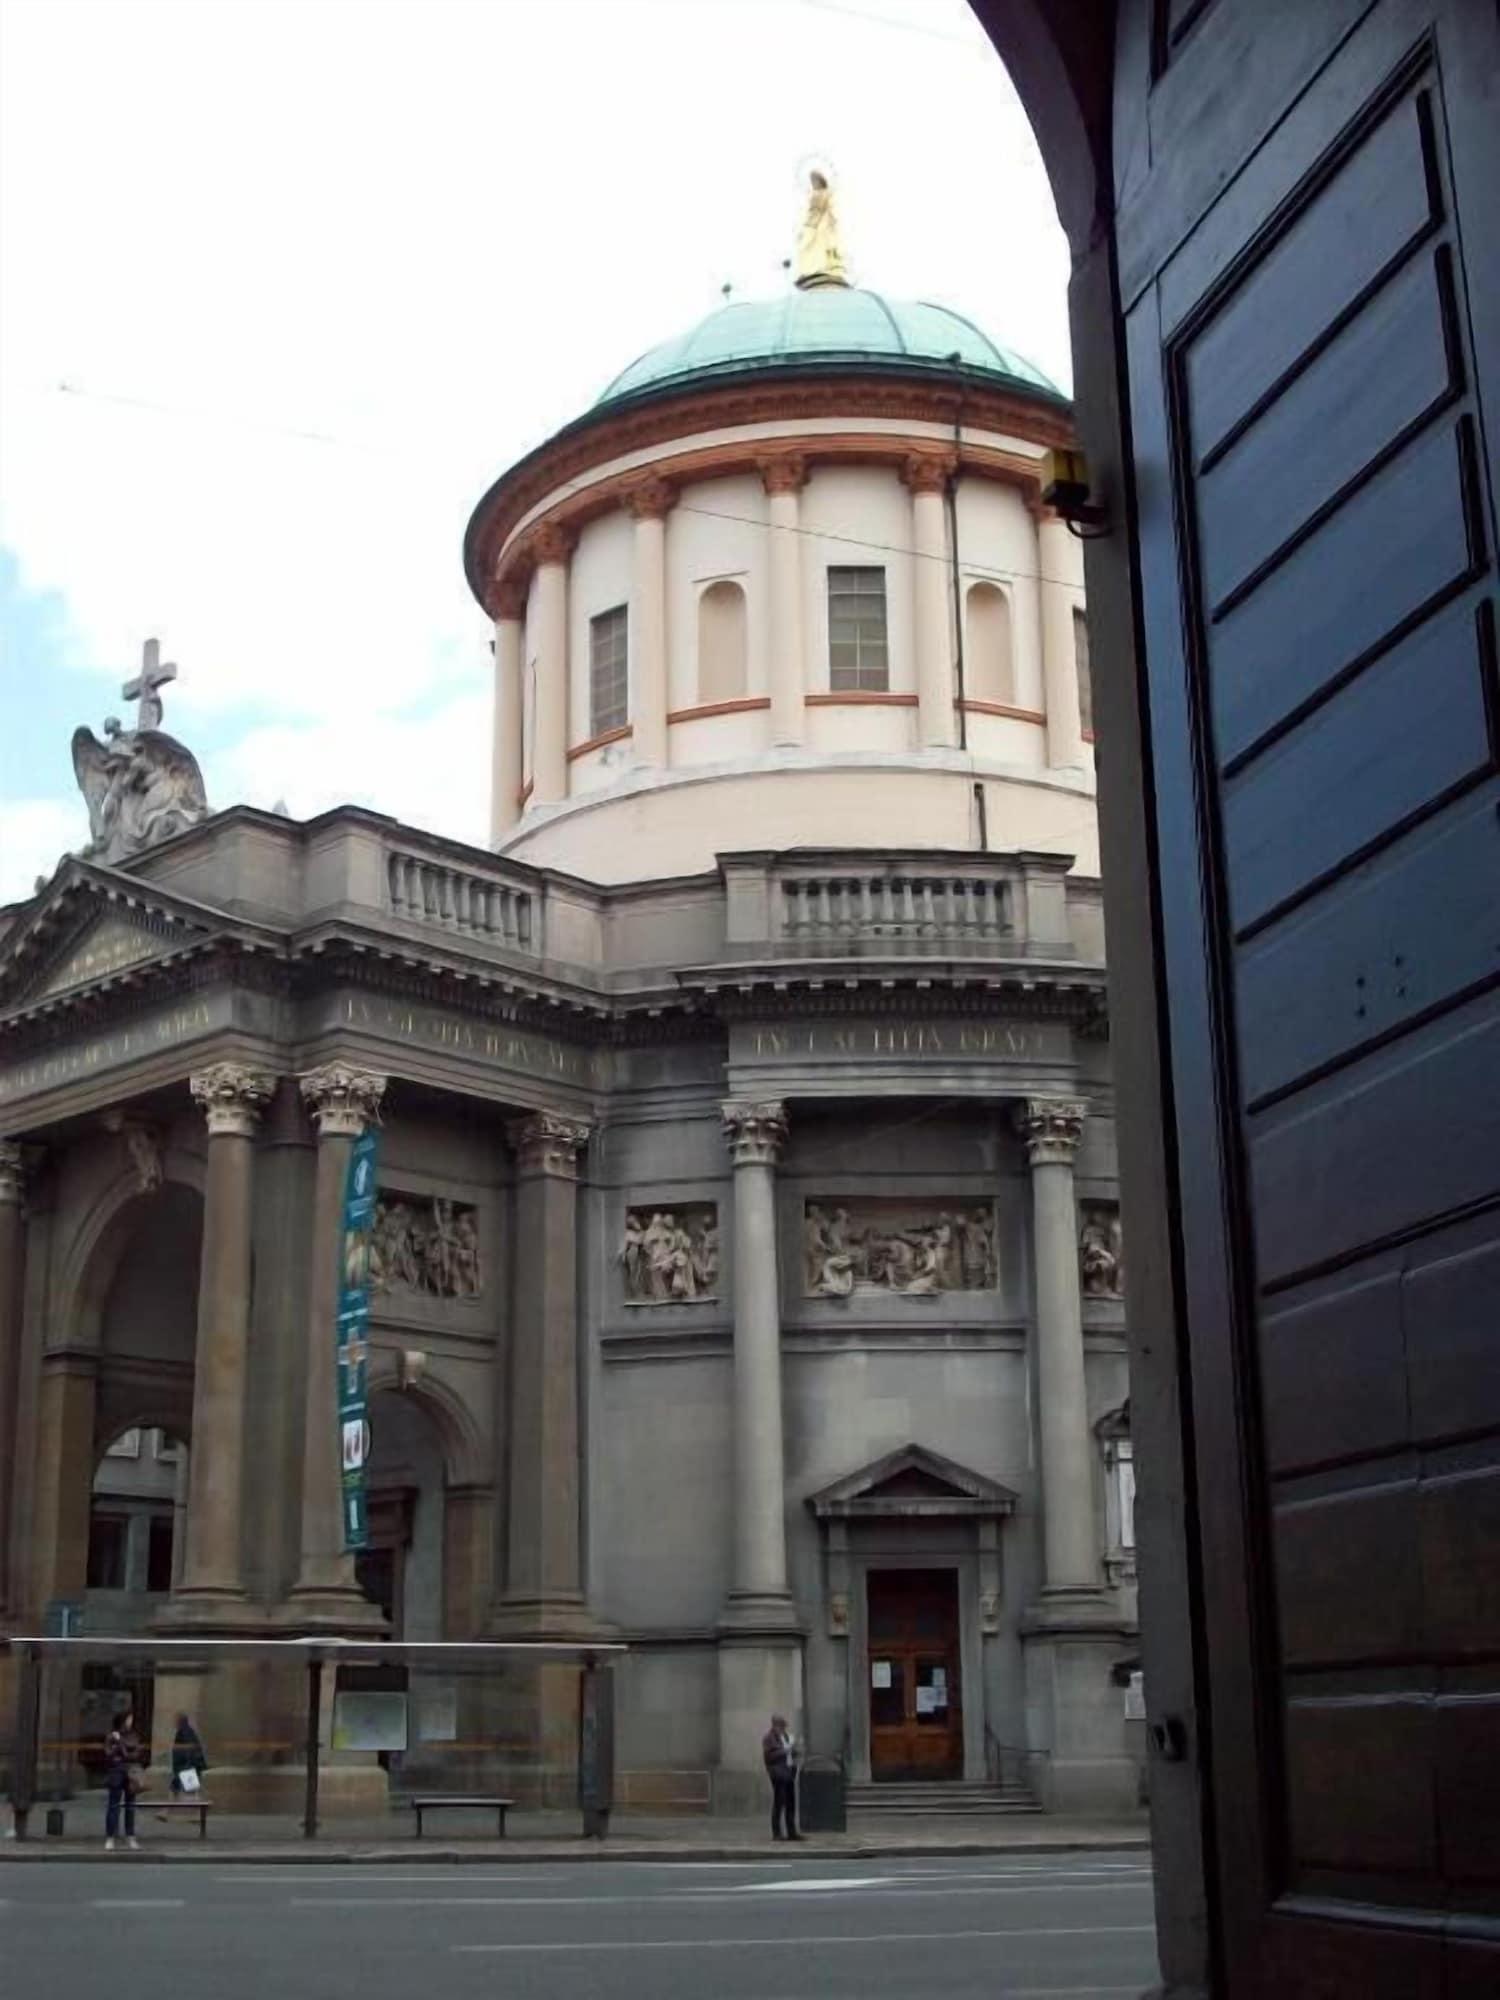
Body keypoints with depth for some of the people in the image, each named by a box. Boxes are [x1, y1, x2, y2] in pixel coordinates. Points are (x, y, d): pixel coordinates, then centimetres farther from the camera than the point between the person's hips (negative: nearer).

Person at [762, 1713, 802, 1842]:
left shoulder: (787, 1735, 18)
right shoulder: (768, 1738, -5)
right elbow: (768, 1756, -13)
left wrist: (792, 1748, 6)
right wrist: (783, 1750, -16)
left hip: (789, 1772, 7)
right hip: (778, 1773, -7)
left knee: (791, 1803, 7)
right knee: (778, 1803, -6)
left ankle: (792, 1832, 12)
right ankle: (776, 1833, -2)